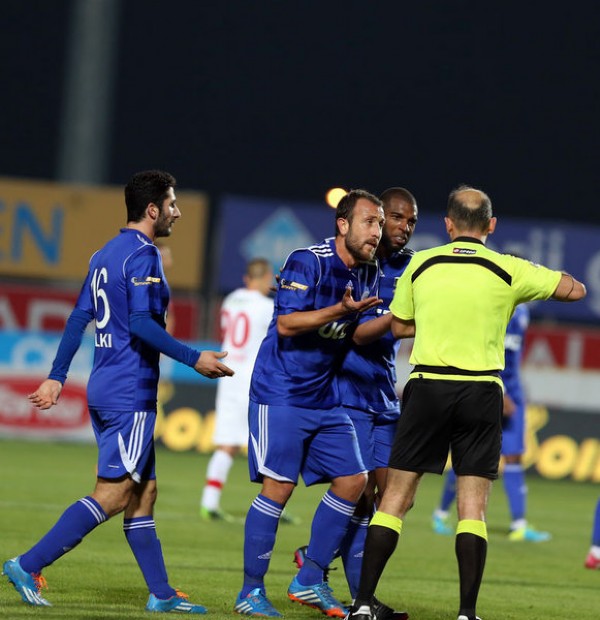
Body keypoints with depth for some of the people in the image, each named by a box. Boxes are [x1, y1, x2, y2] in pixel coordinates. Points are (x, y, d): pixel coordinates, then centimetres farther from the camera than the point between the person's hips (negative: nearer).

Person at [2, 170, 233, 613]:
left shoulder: (105, 256, 15)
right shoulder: (142, 255, -12)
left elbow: (79, 318, 16)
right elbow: (142, 323, -21)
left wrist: (57, 377, 17)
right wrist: (193, 359, -16)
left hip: (105, 388, 10)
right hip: (130, 393, -10)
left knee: (144, 491, 11)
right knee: (113, 495, -9)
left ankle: (161, 593, 13)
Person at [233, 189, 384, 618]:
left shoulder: (369, 273, 9)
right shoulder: (307, 262, -14)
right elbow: (286, 324, -21)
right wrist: (340, 311, -28)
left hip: (325, 399, 8)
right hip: (281, 393, -8)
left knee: (353, 480, 1)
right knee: (278, 486, -10)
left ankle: (310, 580, 10)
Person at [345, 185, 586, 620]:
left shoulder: (420, 265, 3)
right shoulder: (509, 270, -2)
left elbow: (399, 326, 14)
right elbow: (575, 290, 5)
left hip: (428, 387, 1)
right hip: (481, 393, -1)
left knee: (396, 499, 6)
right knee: (473, 508, 3)